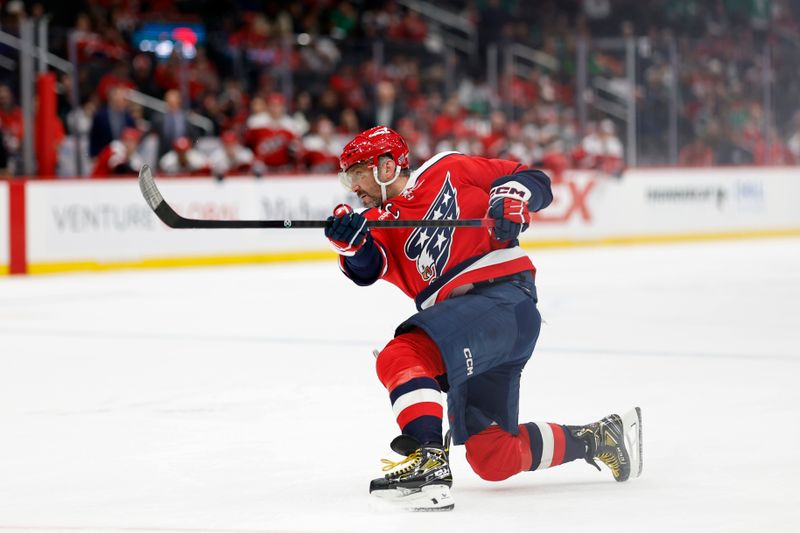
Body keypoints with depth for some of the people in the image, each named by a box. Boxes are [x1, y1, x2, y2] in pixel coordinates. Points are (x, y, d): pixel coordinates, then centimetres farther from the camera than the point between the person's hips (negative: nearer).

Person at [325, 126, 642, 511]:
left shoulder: (449, 172, 6)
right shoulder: (380, 224, 17)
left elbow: (533, 180, 9)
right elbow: (367, 266, -5)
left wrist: (511, 196, -11)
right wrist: (351, 243, -26)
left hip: (504, 297, -8)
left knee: (402, 357, -29)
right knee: (493, 458, 10)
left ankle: (428, 460, -39)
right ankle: (599, 438, 26)